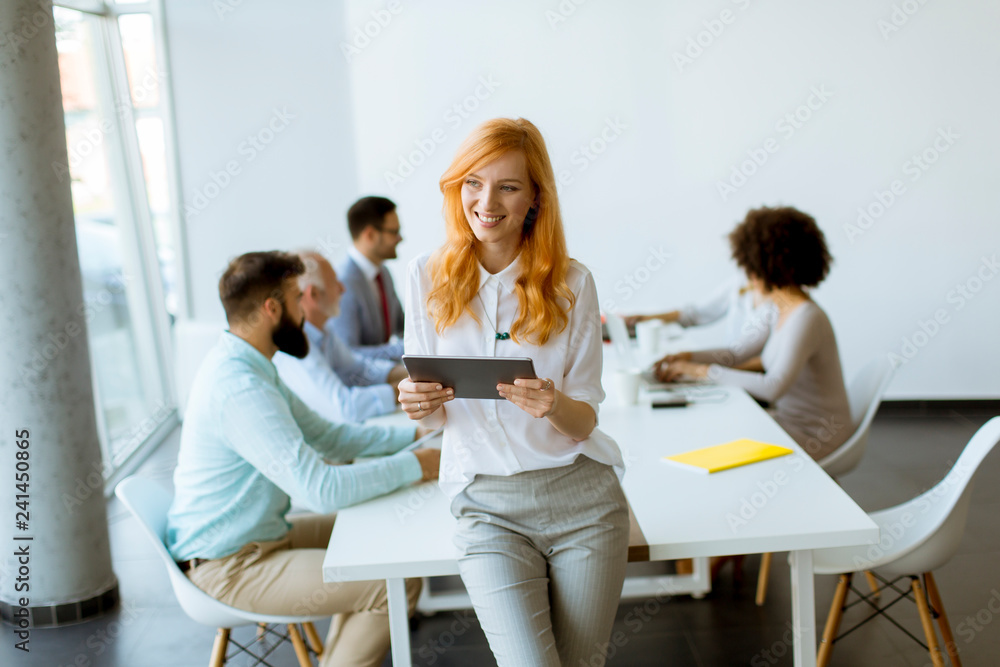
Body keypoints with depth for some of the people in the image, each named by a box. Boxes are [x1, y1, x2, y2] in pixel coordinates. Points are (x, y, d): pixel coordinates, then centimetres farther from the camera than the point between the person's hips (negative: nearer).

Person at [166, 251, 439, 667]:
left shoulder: (246, 366, 7)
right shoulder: (239, 389, -28)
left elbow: (326, 436, 12)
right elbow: (322, 490, -31)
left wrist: (412, 434, 4)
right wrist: (414, 466, -19)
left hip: (257, 536, 10)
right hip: (230, 568, -10)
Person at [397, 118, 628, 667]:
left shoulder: (571, 283, -3)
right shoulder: (428, 277, -2)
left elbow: (586, 421, -3)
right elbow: (433, 414, 3)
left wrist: (556, 406, -25)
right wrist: (419, 403, -20)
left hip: (582, 497, 1)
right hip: (488, 505, 0)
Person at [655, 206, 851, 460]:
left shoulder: (807, 318, -24)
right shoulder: (785, 311, 5)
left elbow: (772, 388, -33)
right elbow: (740, 353, 15)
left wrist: (705, 370, -27)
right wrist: (689, 357, 2)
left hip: (814, 437, -8)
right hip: (788, 417, 8)